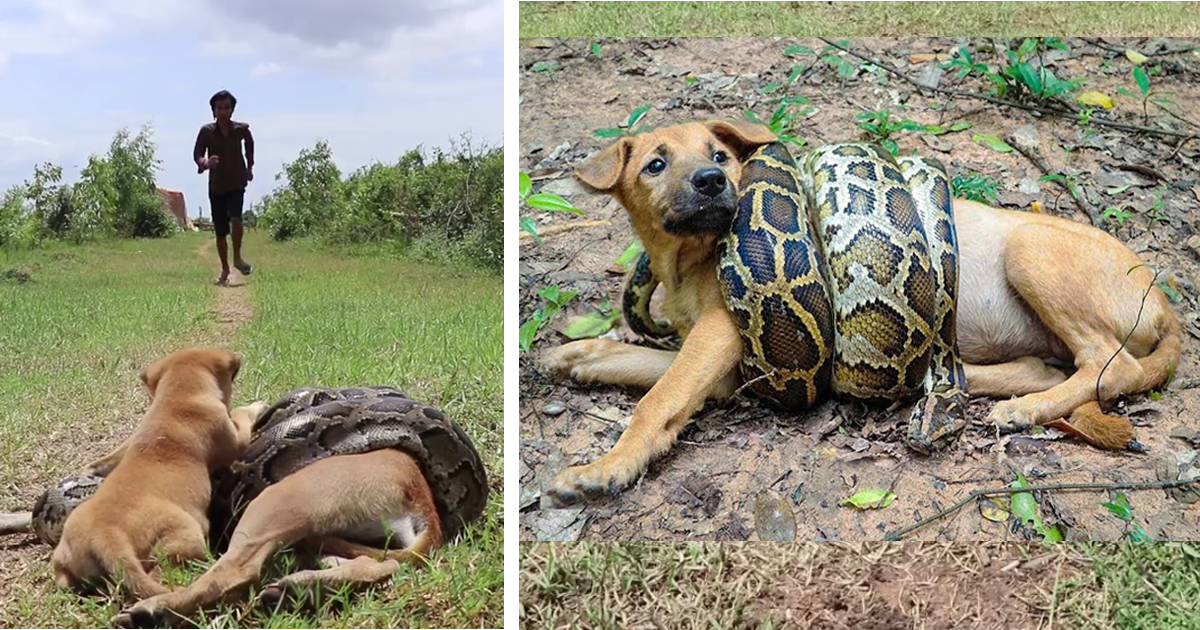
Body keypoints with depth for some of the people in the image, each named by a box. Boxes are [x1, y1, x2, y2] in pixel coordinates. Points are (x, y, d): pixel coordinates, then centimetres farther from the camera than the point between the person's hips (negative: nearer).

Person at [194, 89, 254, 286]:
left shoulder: (241, 129, -3)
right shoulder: (206, 131, -5)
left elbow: (250, 144, 18)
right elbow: (197, 154, -7)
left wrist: (249, 167, 21)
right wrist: (205, 163, -29)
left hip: (237, 183, -1)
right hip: (216, 185, 1)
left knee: (235, 218, -25)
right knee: (220, 231, 4)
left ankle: (237, 257, -3)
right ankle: (225, 269, 19)